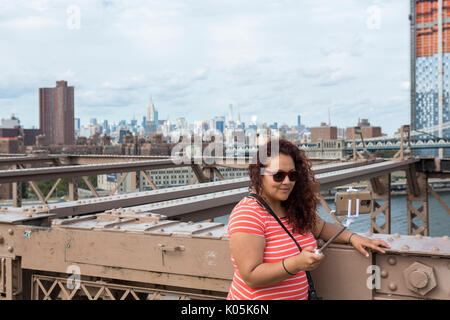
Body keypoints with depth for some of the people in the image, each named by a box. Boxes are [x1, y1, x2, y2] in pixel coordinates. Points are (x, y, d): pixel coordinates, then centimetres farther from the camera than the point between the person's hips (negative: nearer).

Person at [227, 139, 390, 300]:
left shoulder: (295, 207, 0)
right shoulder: (247, 214, -21)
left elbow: (321, 227, 16)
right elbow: (250, 277, -24)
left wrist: (352, 237, -1)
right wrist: (296, 264, -32)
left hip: (301, 295, 7)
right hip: (258, 297, -7)